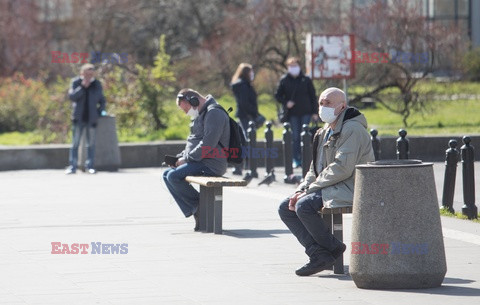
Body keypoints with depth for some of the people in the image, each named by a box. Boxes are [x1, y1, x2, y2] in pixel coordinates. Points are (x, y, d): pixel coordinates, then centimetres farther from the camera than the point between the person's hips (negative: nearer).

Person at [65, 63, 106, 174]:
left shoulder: (97, 84, 6)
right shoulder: (76, 82, 1)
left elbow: (102, 101, 14)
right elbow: (72, 96, -11)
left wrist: (100, 111, 0)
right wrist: (82, 87, -17)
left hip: (91, 118, 2)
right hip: (79, 118, -2)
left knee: (91, 143, 3)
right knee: (75, 143, -3)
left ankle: (90, 165, 9)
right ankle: (72, 166, -2)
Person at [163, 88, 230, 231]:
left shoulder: (214, 113, -14)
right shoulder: (200, 115, 21)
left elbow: (207, 144, -22)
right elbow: (193, 142, 26)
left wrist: (186, 158, -16)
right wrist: (180, 157, 10)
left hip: (211, 164, -11)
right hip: (200, 162, 11)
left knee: (174, 176, -22)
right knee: (167, 175, 7)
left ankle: (200, 207, -9)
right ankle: (193, 211, -3)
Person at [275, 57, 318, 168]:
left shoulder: (306, 80, 5)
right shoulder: (284, 80, 4)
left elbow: (313, 96, 8)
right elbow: (278, 95, 9)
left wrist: (314, 112, 3)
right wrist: (285, 102, -10)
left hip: (305, 112, 0)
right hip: (292, 113, 0)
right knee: (295, 137, 0)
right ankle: (296, 159, 6)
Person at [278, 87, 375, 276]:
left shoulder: (352, 129, -13)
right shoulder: (325, 133, 18)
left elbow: (342, 168, -22)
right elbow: (315, 170, 19)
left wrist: (312, 187, -16)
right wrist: (301, 190, 1)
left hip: (349, 190, -10)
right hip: (331, 188, 10)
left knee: (304, 206, -28)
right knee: (286, 208, -1)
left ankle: (332, 248, -8)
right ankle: (318, 254, -13)